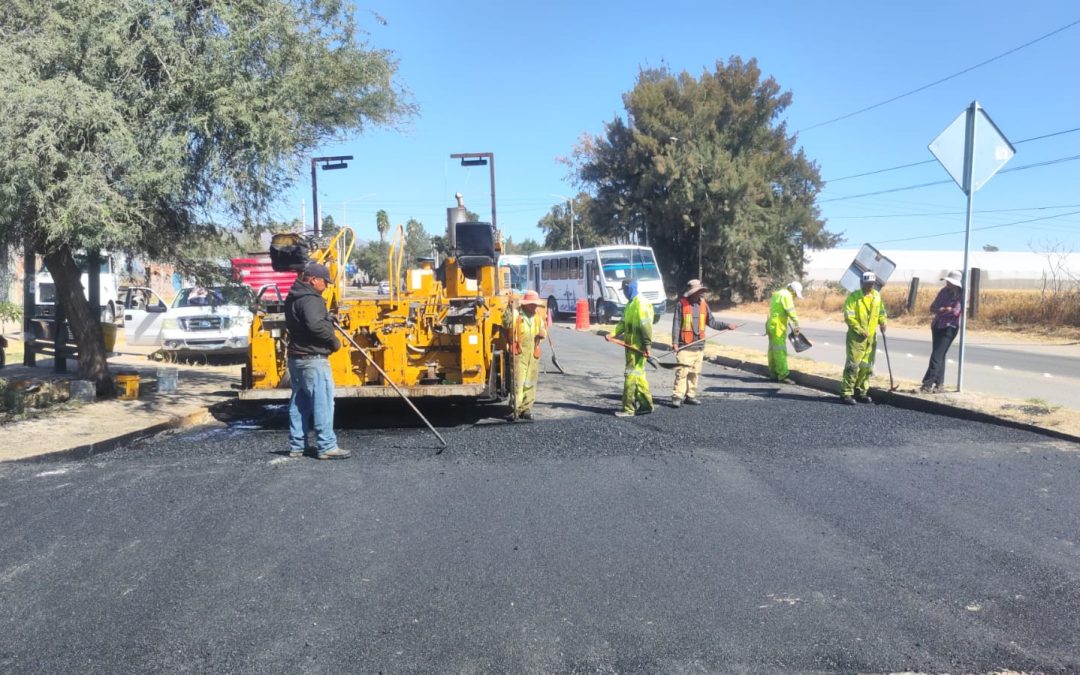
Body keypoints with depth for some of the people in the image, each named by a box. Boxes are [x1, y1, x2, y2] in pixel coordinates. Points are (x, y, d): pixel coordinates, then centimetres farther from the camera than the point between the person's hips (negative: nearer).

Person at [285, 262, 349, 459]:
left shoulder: (293, 298, 15)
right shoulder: (310, 299, -17)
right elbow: (315, 325, -30)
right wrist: (333, 339, -16)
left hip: (296, 356, 10)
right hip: (313, 358, -10)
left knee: (299, 402, 14)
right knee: (323, 402, -6)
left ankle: (296, 446, 20)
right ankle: (326, 446, -4)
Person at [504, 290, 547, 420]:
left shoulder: (538, 315, 14)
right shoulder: (516, 313, -3)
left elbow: (543, 329, 26)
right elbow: (507, 323, -20)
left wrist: (543, 333, 3)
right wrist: (509, 309, -33)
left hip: (534, 353, 5)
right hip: (519, 352, -5)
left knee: (530, 382, 7)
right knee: (517, 381, -8)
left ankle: (526, 408, 13)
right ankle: (515, 408, -5)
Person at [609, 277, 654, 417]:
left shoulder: (640, 304, -14)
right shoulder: (630, 303, 17)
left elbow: (646, 326, -19)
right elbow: (623, 322, 17)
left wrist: (647, 345, -22)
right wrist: (613, 334, 2)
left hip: (638, 346, -10)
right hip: (631, 345, 10)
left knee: (631, 375, -8)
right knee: (638, 375, 15)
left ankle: (628, 409, -4)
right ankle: (646, 404, 24)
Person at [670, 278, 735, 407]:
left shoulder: (703, 304, 11)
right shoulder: (681, 304, -5)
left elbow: (711, 321, 16)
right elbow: (676, 324, -7)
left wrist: (726, 326, 4)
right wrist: (675, 341, -13)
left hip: (699, 345, 6)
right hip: (685, 345, -6)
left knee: (695, 372, 10)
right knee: (682, 371, -11)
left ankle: (691, 395, 19)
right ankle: (677, 396, -8)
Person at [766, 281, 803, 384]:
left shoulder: (777, 294, 17)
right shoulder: (786, 296, -13)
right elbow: (792, 313, -16)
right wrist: (797, 326, -8)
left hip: (771, 325, 10)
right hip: (778, 326, -10)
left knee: (773, 349, 15)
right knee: (780, 351, -9)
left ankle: (773, 373, 23)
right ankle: (783, 375, -9)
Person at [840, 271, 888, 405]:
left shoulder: (877, 296, 11)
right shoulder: (853, 297, -9)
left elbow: (881, 311, 23)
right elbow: (849, 316, -13)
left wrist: (882, 322, 3)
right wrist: (860, 330, -18)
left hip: (871, 337, 7)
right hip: (856, 337, -6)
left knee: (867, 366, 10)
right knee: (853, 365, -11)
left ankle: (861, 392, 20)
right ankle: (846, 393, -7)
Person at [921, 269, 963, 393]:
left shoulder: (960, 295, -11)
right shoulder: (944, 291, 6)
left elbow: (955, 311, -21)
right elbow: (932, 308, 2)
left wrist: (940, 310, -8)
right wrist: (946, 310, -15)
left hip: (950, 327, -7)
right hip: (937, 326, 7)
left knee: (937, 355, -13)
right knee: (939, 355, 13)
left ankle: (928, 384, -15)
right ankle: (939, 382, 23)